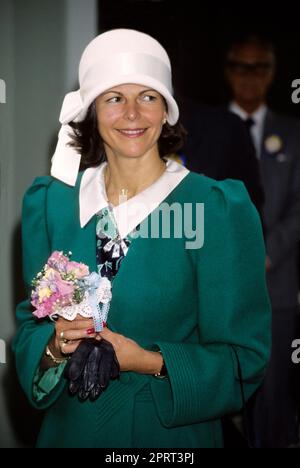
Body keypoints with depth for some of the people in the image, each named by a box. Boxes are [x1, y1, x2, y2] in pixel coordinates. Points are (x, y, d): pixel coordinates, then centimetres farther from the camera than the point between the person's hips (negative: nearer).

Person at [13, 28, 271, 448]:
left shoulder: (221, 208, -13)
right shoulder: (49, 201, -2)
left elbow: (244, 358, -11)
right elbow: (30, 325, 3)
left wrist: (151, 362, -24)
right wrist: (55, 345, -18)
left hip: (174, 432, -2)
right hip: (70, 426, 3)